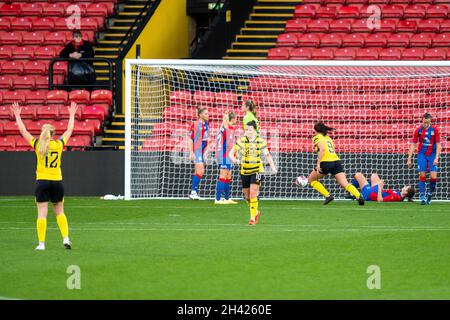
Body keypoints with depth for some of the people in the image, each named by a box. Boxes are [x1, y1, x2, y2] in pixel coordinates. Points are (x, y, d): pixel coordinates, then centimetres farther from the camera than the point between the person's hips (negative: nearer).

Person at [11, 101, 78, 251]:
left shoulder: (37, 145, -1)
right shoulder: (59, 144, 2)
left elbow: (23, 130, 8)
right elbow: (69, 130, 18)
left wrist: (17, 115, 19)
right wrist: (72, 115, 32)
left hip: (42, 181, -2)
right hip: (57, 182, 2)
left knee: (42, 214, -3)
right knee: (60, 212, 12)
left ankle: (41, 243, -6)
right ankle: (66, 238, 1)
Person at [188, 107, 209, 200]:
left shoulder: (206, 125, 11)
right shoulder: (195, 125, -12)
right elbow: (190, 139, -12)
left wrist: (205, 152, 19)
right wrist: (191, 153, -15)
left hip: (202, 151, 8)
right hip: (197, 151, -8)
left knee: (198, 172, 10)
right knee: (200, 172, -14)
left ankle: (193, 193, 14)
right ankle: (193, 192, -10)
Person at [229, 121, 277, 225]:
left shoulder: (260, 141, -6)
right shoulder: (241, 141, -4)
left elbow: (267, 154, 0)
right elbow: (231, 154, 0)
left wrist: (272, 167, -13)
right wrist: (234, 160, -23)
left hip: (256, 170, -3)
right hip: (244, 171, 3)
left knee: (253, 194, -17)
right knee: (247, 196, 10)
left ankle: (253, 217, -9)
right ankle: (256, 212, 37)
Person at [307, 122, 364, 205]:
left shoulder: (317, 137, 5)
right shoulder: (328, 138, 26)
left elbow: (322, 149, -12)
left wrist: (318, 164, -15)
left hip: (326, 162, -6)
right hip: (337, 161, 6)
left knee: (311, 180, 15)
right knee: (345, 184, -6)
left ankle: (327, 195, 2)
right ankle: (359, 197, -30)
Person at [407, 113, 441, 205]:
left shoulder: (435, 130, -6)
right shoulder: (418, 130, -4)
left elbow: (438, 145, -5)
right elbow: (413, 145, 1)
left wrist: (436, 158, -15)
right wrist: (409, 159, -2)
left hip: (432, 155, 0)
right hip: (422, 154, 1)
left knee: (433, 177, -11)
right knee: (422, 176, -8)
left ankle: (430, 194, 12)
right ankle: (422, 198, -2)